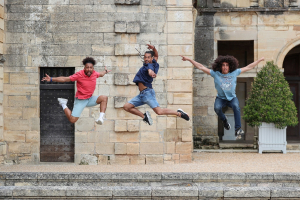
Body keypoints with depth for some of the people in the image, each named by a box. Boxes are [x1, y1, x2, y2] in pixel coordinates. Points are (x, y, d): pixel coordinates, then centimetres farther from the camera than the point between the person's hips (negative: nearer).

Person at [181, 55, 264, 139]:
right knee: (217, 108, -32)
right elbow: (201, 67, -9)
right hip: (221, 98, 0)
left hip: (232, 97, 0)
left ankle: (238, 129, -35)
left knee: (236, 106, -33)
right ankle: (224, 120, 3)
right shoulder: (215, 74, -8)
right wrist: (189, 59, -13)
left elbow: (249, 67, 4)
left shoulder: (234, 73, -5)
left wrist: (260, 60, 7)